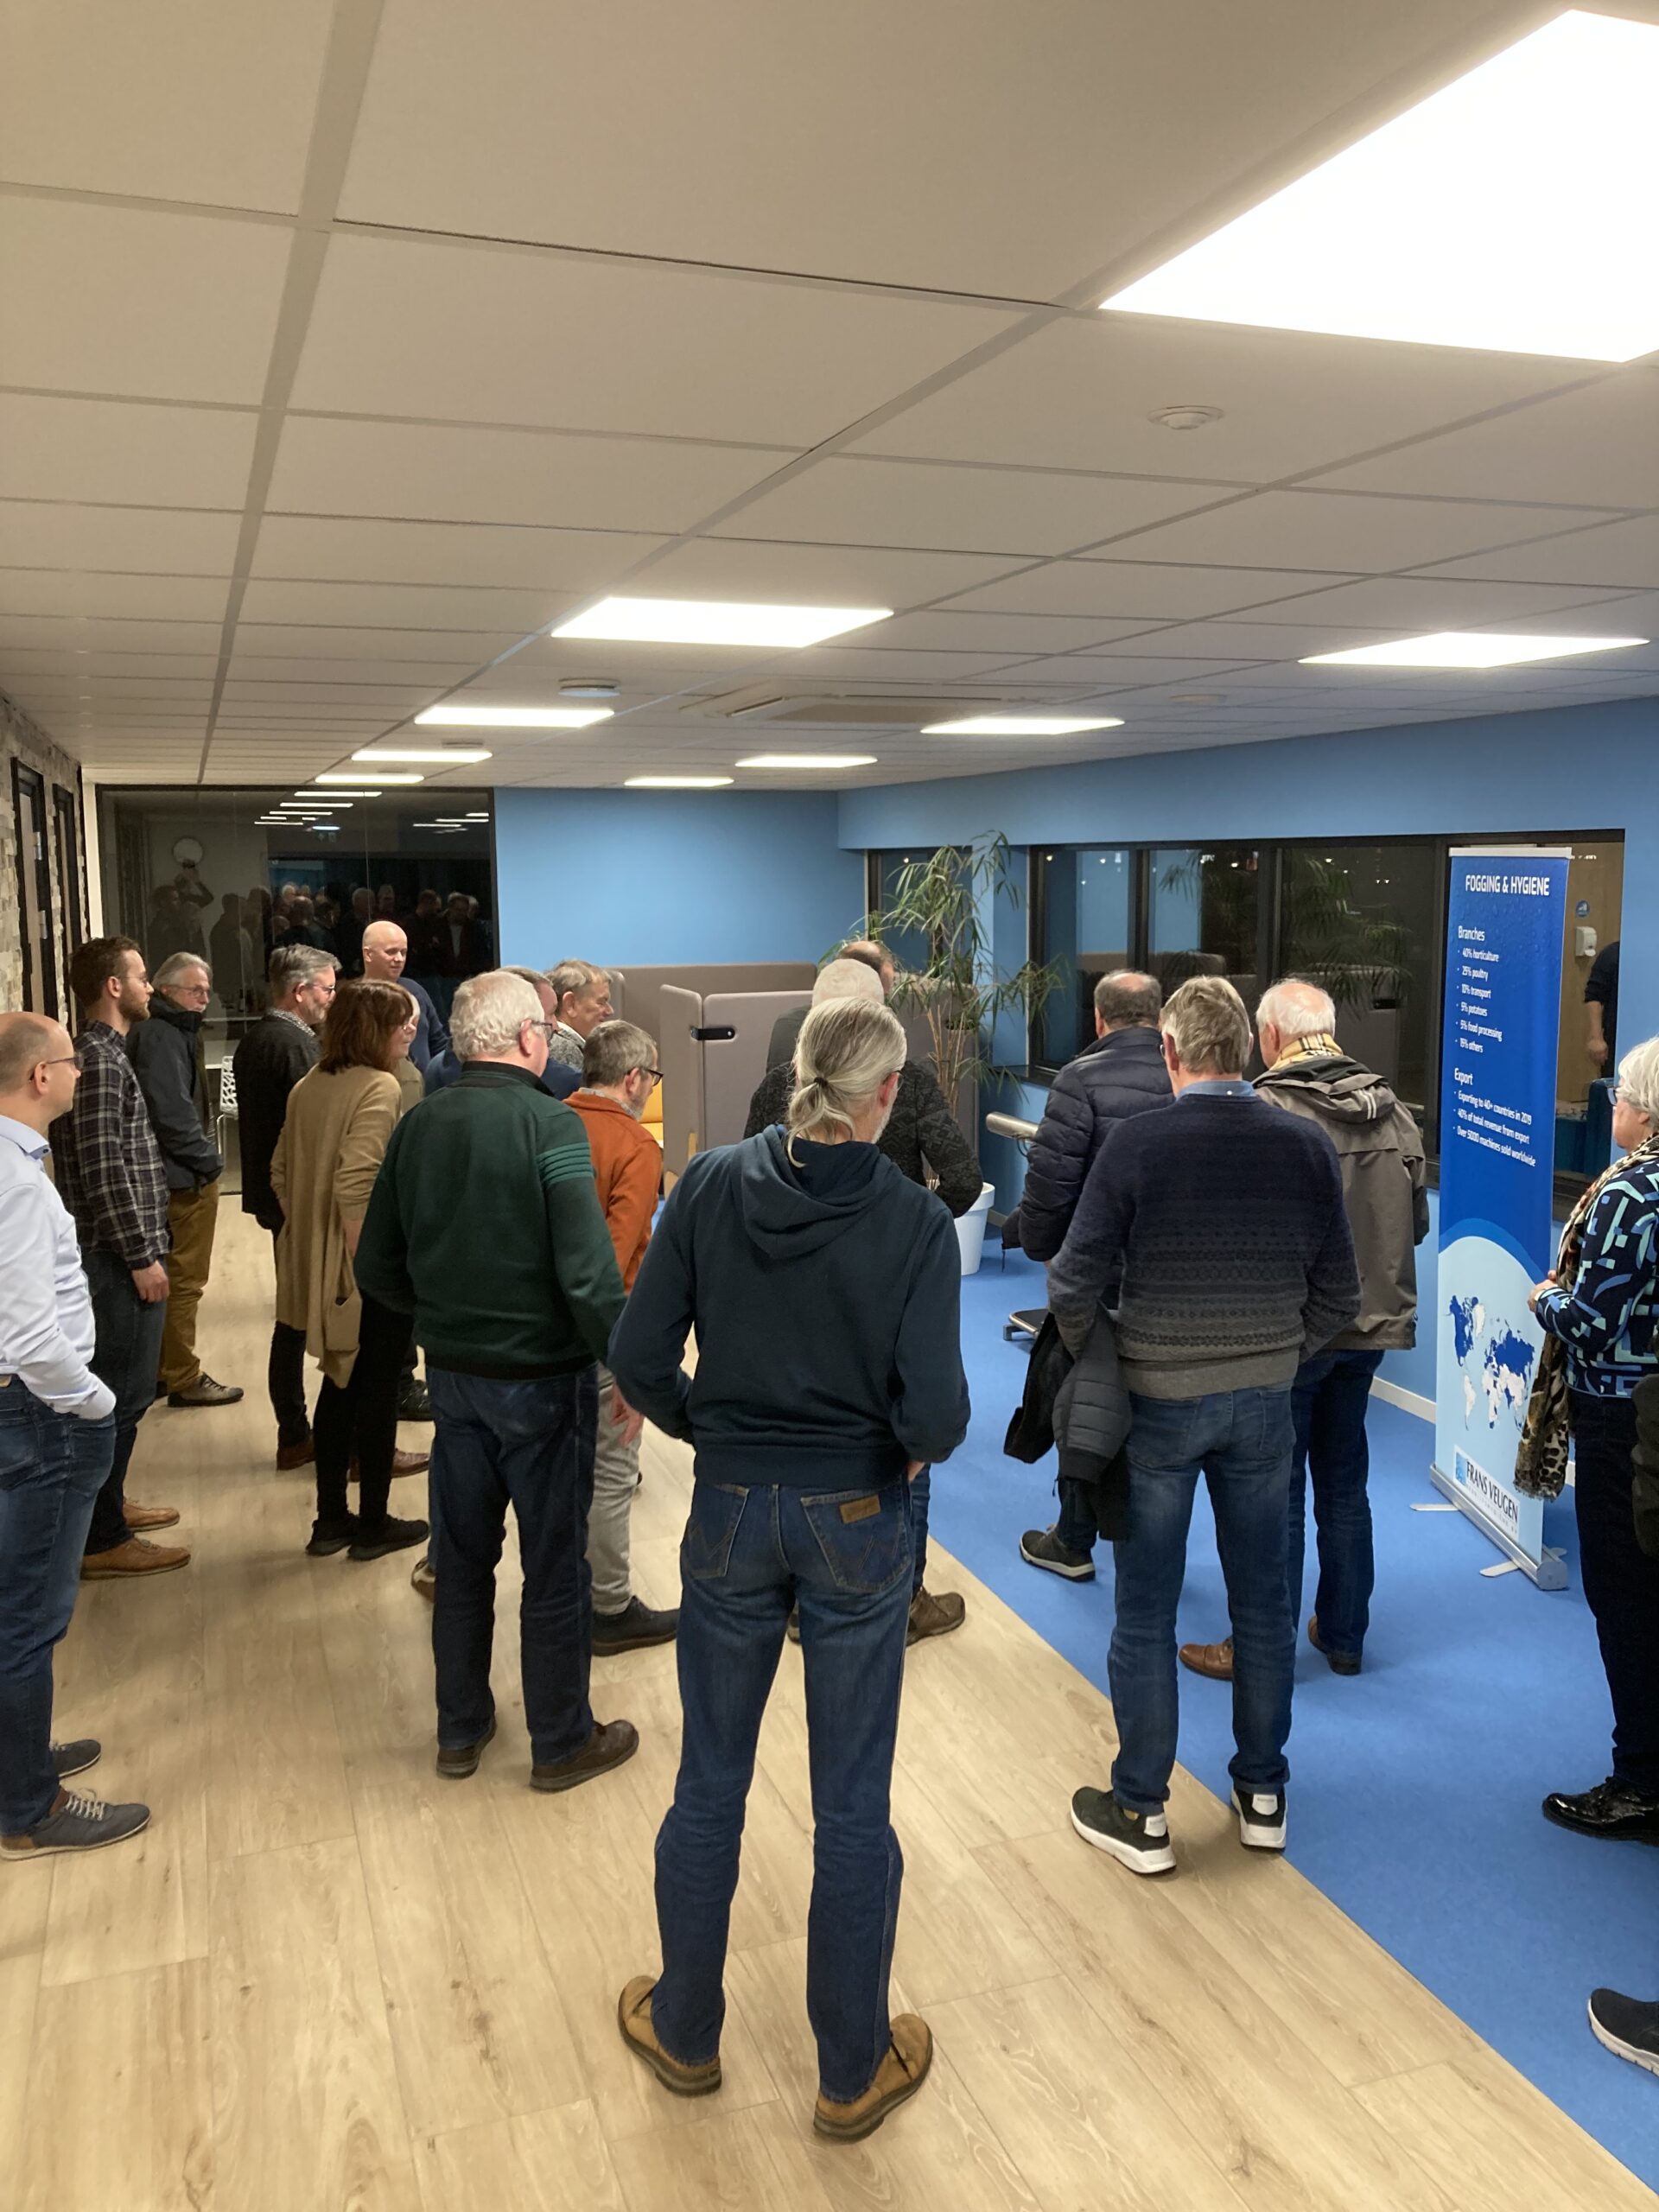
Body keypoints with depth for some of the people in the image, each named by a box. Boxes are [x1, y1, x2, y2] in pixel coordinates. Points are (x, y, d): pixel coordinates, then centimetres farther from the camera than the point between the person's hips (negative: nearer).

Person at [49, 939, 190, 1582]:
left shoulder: (104, 1054, 14)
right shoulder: (98, 1061, -17)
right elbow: (104, 1172, -22)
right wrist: (141, 1257, -19)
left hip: (120, 1252, 10)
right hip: (117, 1257, -10)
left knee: (119, 1389, 19)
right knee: (121, 1394, -4)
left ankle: (107, 1504, 31)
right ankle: (101, 1540, 4)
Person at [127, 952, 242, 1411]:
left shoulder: (172, 1032, 17)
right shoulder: (161, 1037, -16)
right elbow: (172, 1113, -24)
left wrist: (203, 1157, 11)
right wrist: (208, 1160, -15)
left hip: (178, 1176, 11)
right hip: (185, 1178, -11)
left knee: (175, 1278, 17)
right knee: (184, 1280, -2)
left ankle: (166, 1369, 27)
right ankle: (183, 1378, 6)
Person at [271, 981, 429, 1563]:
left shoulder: (309, 1086, 7)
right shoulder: (379, 1088, -17)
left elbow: (281, 1173, 12)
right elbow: (355, 1185, -26)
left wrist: (306, 1234, 19)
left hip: (319, 1263, 8)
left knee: (340, 1385, 18)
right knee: (378, 1390, 6)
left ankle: (331, 1519, 26)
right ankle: (373, 1524, 17)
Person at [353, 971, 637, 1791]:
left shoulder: (417, 1127, 0)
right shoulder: (549, 1124, -18)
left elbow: (379, 1268, 6)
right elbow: (587, 1269, -25)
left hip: (453, 1375, 6)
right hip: (543, 1376, -5)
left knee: (461, 1556, 19)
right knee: (555, 1565, 10)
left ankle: (460, 1730, 33)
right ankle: (562, 1741, 24)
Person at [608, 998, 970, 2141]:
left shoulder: (712, 1184, -10)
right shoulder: (916, 1220, -16)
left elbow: (639, 1357, -9)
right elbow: (935, 1415, -20)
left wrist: (709, 1425, 9)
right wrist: (914, 1444, 2)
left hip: (731, 1512, 2)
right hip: (858, 1523, -2)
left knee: (710, 1786, 20)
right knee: (853, 1802, 14)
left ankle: (685, 2030, 40)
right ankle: (855, 2070, 32)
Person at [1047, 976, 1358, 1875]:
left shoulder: (1135, 1144, -16)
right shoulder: (1305, 1145, -6)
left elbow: (1075, 1285, -14)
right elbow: (1338, 1295, -1)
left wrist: (1083, 1356, 6)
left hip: (1157, 1403, -3)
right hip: (1264, 1403, 3)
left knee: (1145, 1613, 9)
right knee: (1263, 1602, 17)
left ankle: (1140, 1813, 21)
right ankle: (1263, 1795, 32)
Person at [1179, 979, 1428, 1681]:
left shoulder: (1265, 1111, -19)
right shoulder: (1391, 1110, 1)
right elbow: (1416, 1222, 8)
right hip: (1372, 1324, 6)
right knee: (1345, 1483, 19)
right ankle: (1343, 1635, 31)